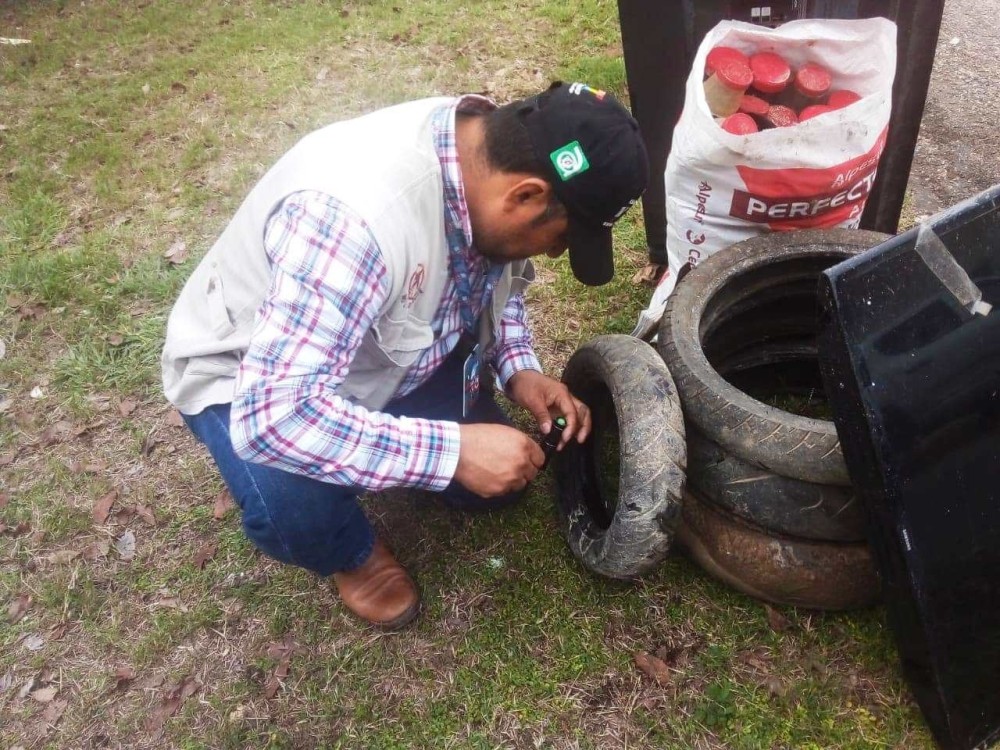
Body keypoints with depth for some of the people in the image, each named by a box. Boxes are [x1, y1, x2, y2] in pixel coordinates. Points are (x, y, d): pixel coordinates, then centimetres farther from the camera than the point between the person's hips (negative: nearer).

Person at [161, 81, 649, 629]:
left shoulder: (491, 152, -16)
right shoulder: (355, 218, -42)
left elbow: (496, 280, 4)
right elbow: (274, 416, -42)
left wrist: (519, 370, -13)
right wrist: (452, 450, -39)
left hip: (385, 351, 6)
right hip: (249, 378, -6)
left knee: (499, 477, -1)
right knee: (293, 506, -33)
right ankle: (349, 553, 3)